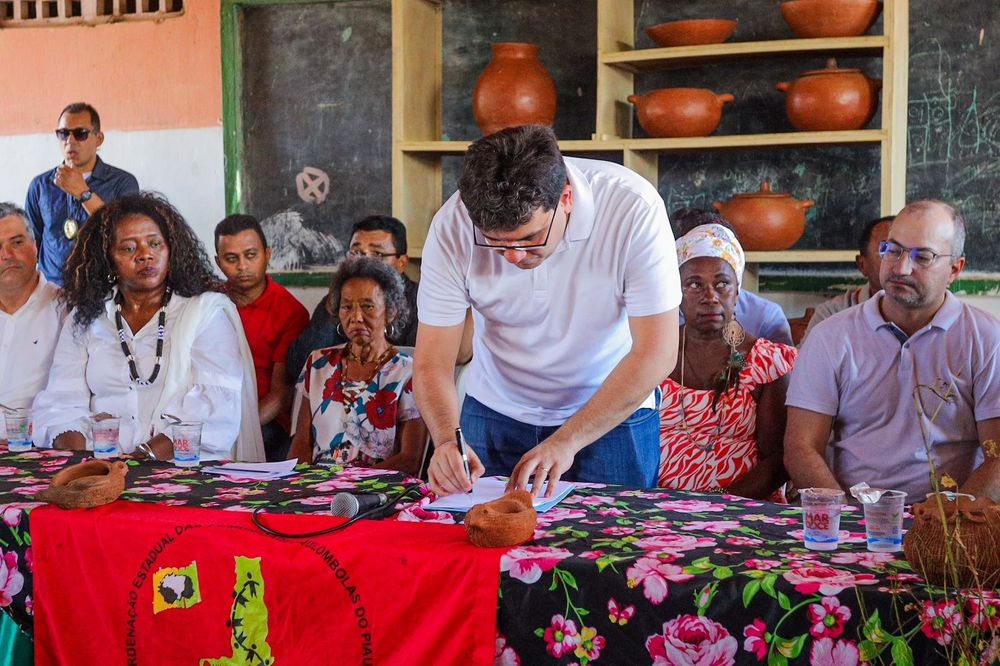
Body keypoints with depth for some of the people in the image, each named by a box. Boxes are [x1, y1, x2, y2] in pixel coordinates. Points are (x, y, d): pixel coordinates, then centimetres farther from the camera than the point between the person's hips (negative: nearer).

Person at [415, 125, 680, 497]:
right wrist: (448, 441, -37)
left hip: (614, 416, -2)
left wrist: (566, 442, -29)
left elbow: (656, 354, -25)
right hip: (496, 412, 2)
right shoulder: (452, 228, -22)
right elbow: (431, 364, -17)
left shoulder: (633, 209, -28)